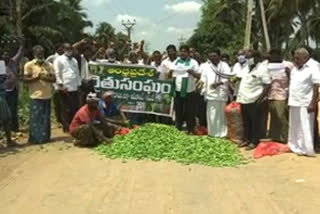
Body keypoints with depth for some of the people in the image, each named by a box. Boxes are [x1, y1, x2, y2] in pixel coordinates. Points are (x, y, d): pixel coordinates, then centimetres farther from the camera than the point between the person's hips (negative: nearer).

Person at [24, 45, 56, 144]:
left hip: (47, 96, 4)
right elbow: (26, 79, -4)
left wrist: (46, 78, -16)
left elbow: (54, 79, 4)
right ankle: (35, 138, 5)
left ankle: (45, 137, 17)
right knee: (35, 118, -2)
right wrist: (37, 78, -18)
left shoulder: (49, 65, 10)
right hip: (36, 96, -3)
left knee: (46, 118, 8)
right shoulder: (29, 65, 1)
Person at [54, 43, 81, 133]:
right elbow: (57, 74, -7)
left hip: (75, 88, 6)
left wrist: (79, 84, 14)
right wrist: (61, 85, -14)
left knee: (75, 108, 7)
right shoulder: (59, 60, -1)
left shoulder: (74, 60, 19)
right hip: (65, 88, -6)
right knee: (66, 109, -1)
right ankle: (66, 127, 8)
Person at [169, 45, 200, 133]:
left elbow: (199, 76, -2)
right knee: (178, 111, 8)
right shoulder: (176, 62, 11)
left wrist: (192, 72, -20)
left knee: (190, 112, 0)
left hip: (189, 91, -3)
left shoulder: (193, 62, 2)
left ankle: (190, 130, 9)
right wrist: (170, 72, -10)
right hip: (178, 91, 3)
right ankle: (178, 129, 18)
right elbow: (170, 76, 12)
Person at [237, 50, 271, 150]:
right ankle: (246, 139, 27)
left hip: (255, 101, -8)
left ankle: (254, 142, 11)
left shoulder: (262, 69, -11)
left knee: (256, 122, 3)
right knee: (246, 122, 16)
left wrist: (261, 98, -20)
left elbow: (268, 85, -15)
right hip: (244, 100, 8)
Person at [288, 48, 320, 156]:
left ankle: (307, 150, 5)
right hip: (294, 103, 8)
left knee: (305, 128, -3)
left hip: (305, 104, -8)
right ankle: (296, 147, 25)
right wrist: (289, 101, 15)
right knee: (294, 127, 14)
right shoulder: (295, 68, 13)